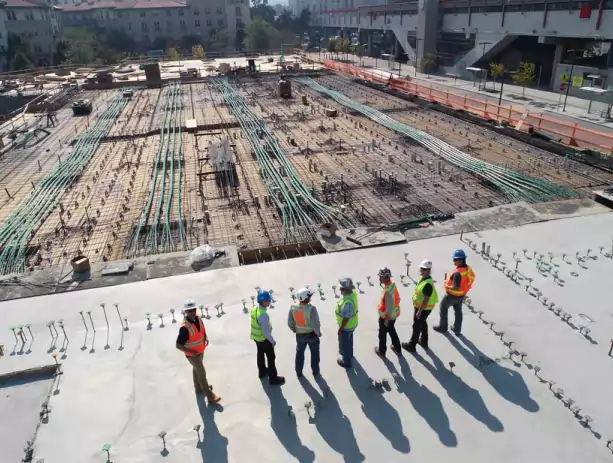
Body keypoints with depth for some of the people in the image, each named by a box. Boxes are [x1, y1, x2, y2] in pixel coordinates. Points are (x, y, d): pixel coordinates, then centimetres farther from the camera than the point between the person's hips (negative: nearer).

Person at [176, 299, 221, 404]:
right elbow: (178, 345, -31)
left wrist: (206, 338, -3)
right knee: (202, 373, 4)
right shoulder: (185, 328, -35)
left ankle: (199, 388, 50)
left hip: (201, 351, 7)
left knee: (197, 370, 28)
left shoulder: (198, 319, -12)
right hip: (192, 355, -7)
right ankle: (210, 395, 19)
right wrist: (192, 352, -26)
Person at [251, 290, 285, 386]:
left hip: (256, 337, 8)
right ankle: (273, 378, 22)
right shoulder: (263, 315, -35)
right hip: (264, 339, -8)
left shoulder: (254, 309, -8)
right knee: (271, 357, 9)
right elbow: (266, 331, -28)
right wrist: (272, 341, -13)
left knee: (260, 354, 27)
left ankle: (262, 372, 48)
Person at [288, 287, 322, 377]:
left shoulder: (293, 308, -16)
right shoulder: (311, 309, -30)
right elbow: (315, 324, -26)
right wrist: (318, 333, -7)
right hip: (312, 334, -3)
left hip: (299, 335, 3)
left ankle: (299, 372, 38)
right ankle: (315, 371, 38)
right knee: (314, 353, 22)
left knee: (299, 353, 24)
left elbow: (290, 323, -5)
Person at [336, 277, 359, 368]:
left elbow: (346, 317, -30)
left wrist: (341, 328, -17)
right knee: (349, 340, 32)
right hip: (352, 323, 8)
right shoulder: (353, 293, -12)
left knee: (344, 343, 16)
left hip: (347, 326, -8)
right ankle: (349, 354, 56)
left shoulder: (348, 302, -40)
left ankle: (346, 362, 37)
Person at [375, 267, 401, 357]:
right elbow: (397, 299, 7)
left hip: (386, 316, -8)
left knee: (382, 334, 14)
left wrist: (387, 318, -18)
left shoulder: (388, 291, -34)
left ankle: (381, 351, 34)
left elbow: (389, 306, -29)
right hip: (394, 314, 8)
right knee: (392, 330, 28)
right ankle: (397, 348, 44)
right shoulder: (392, 284, -6)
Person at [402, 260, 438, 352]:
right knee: (423, 324, 24)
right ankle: (424, 341, 42)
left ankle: (412, 345, 20)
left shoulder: (428, 284, -33)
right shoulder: (424, 278, -1)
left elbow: (426, 300, -29)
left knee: (417, 326, 5)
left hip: (423, 308, -10)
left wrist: (419, 311, -23)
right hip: (420, 306, 10)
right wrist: (415, 303, 21)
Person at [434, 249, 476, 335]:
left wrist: (447, 287, -20)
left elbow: (456, 288, -37)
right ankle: (457, 329, 37)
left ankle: (443, 327, 32)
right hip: (461, 295, 7)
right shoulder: (468, 268, -10)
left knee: (443, 308, 17)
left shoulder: (458, 273, -37)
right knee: (458, 311, 23)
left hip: (452, 295, -7)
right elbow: (471, 279, 7)